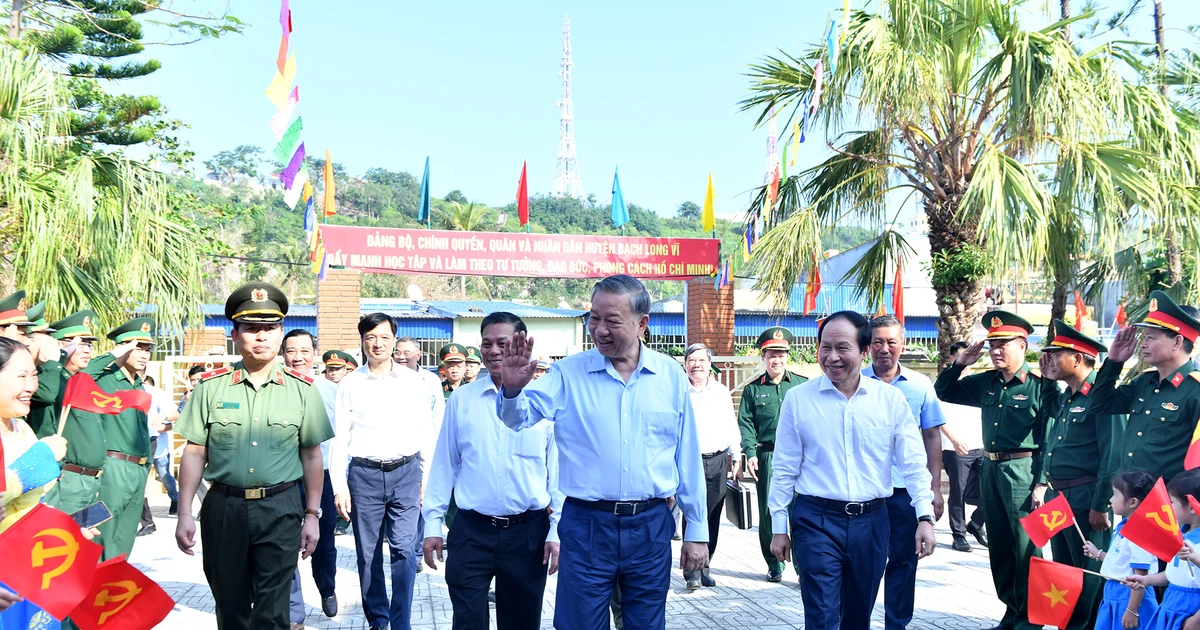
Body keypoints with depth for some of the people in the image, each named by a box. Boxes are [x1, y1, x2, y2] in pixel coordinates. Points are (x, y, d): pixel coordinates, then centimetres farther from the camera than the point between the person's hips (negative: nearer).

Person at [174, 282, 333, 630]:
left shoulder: (302, 389, 1)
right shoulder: (211, 386, 1)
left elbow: (312, 456, 4)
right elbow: (195, 452, 4)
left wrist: (312, 515, 2)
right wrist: (184, 514, 0)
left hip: (280, 510, -1)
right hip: (223, 507, 1)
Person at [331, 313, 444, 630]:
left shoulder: (413, 382, 4)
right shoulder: (350, 384, 3)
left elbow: (427, 432, 8)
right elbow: (339, 439, 3)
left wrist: (426, 475, 6)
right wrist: (339, 487, -2)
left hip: (405, 473, -1)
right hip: (364, 475, 1)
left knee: (403, 549, -8)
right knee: (368, 554, 8)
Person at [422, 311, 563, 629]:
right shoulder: (461, 400, 1)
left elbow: (559, 471, -1)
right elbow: (444, 465, 6)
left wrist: (557, 530, -3)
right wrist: (433, 524, 5)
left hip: (528, 532, 0)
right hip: (471, 531, 0)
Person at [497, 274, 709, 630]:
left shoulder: (670, 376, 2)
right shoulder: (569, 373, -1)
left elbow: (688, 458, 6)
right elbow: (519, 418, -9)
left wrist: (697, 531, 8)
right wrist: (513, 390, -32)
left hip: (651, 526, 1)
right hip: (587, 525, -1)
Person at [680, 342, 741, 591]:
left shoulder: (722, 392, 11)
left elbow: (732, 428, 16)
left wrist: (737, 459, 13)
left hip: (718, 462, 3)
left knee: (713, 517, 7)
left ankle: (703, 567, 20)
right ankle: (692, 571, -1)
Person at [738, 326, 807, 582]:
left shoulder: (803, 385, 8)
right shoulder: (752, 389, 9)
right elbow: (745, 423, 6)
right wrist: (750, 453, -7)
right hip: (767, 457, 1)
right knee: (768, 511, 3)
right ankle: (774, 563, 18)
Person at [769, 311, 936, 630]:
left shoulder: (891, 398, 0)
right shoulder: (798, 399, -3)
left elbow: (913, 463, 3)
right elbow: (785, 469, 1)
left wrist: (925, 516, -5)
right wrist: (779, 527, 2)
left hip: (871, 521, 2)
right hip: (816, 520, -2)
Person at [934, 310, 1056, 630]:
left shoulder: (1041, 387, -8)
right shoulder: (986, 383, 11)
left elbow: (1053, 438, -11)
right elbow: (943, 392, 21)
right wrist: (959, 363, 6)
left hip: (1023, 471, -7)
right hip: (991, 469, 7)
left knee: (1026, 545, -1)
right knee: (999, 545, 13)